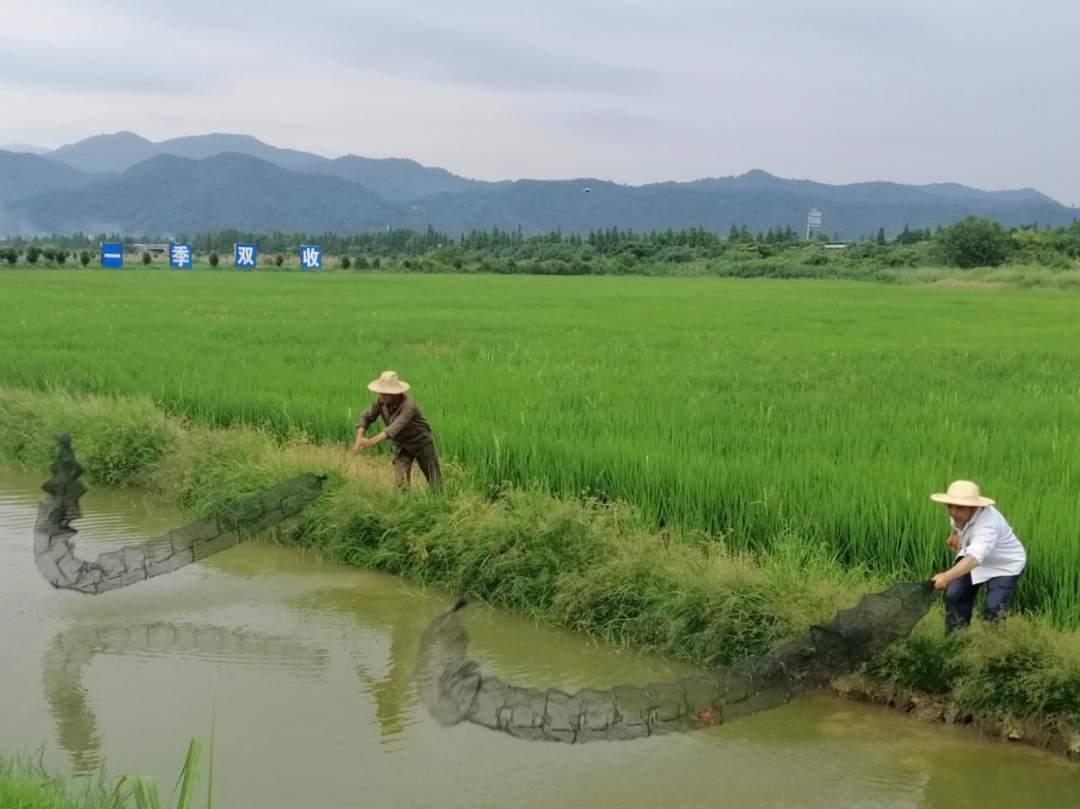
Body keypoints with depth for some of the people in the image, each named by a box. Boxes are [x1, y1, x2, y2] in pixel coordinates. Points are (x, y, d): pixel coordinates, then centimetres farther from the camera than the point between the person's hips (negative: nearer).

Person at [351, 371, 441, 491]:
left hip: (421, 442, -4)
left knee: (435, 483, 8)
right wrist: (359, 438, -32)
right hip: (401, 445, 4)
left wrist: (372, 441, -53)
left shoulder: (408, 405, -37)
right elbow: (366, 417, -14)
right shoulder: (381, 401, -18)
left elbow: (395, 428, -46)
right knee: (401, 483, -9)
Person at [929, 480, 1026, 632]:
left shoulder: (988, 523, -44)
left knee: (993, 609, -18)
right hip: (972, 555, 7)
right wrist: (955, 533, 21)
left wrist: (947, 576, -72)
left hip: (1005, 565, -7)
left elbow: (975, 558, -59)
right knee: (953, 596, -4)